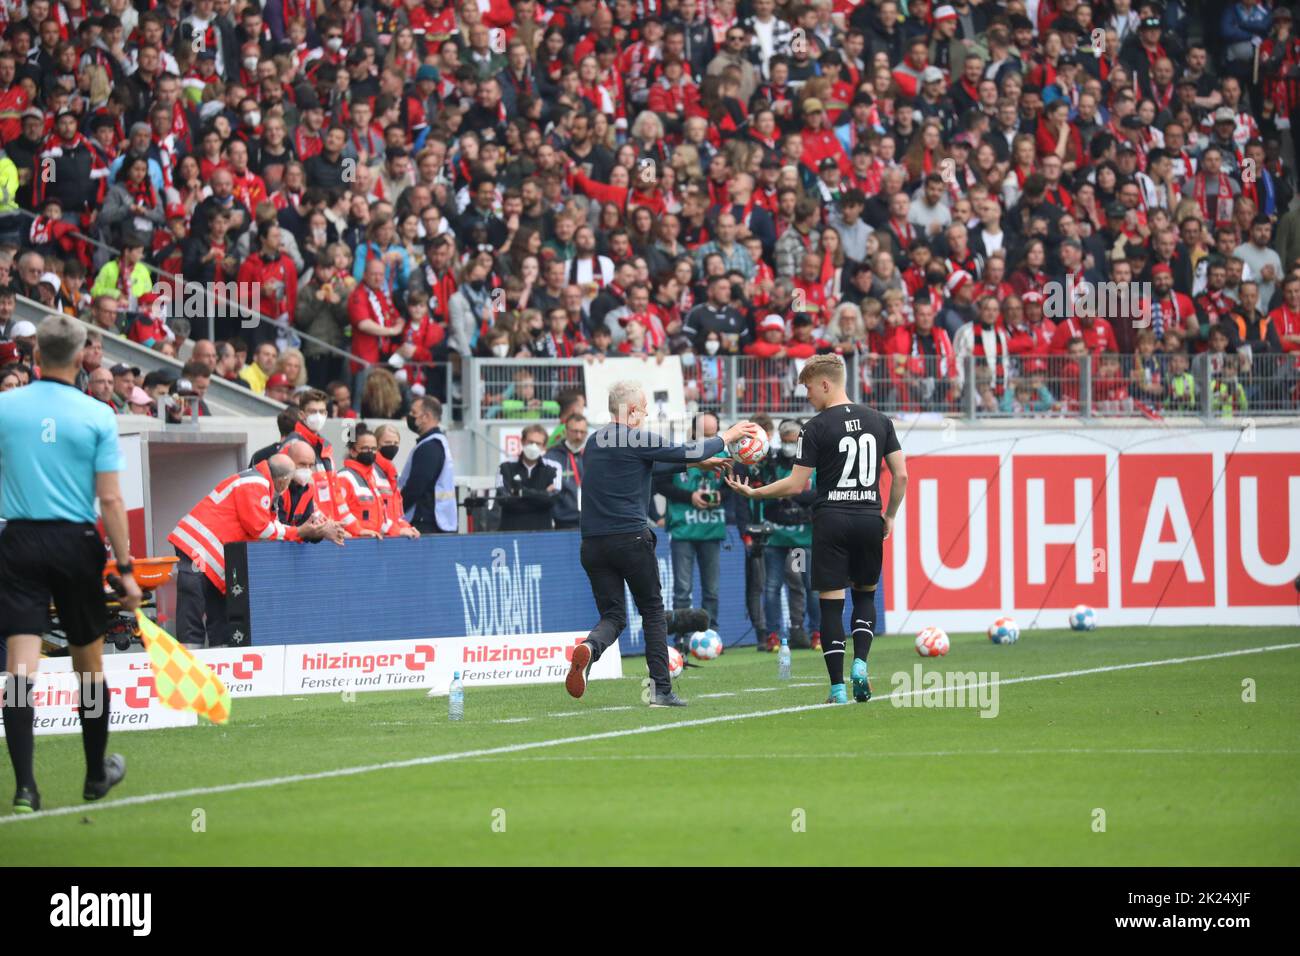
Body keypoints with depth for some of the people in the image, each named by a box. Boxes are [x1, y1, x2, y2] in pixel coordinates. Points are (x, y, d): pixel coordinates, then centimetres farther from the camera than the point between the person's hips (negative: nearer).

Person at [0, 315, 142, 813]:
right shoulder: (97, 415, -5)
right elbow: (111, 500, -7)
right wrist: (126, 569, -3)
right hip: (77, 543, 0)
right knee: (89, 664, 16)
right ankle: (97, 773, 30)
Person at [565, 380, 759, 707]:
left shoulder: (594, 443, 15)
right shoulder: (639, 440, -8)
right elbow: (686, 453, -2)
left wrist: (697, 463, 33)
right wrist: (726, 437, 15)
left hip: (593, 544, 5)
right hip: (631, 539, -5)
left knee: (612, 615, 7)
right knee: (652, 610, 10)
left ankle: (589, 648, -27)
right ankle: (661, 689, 7)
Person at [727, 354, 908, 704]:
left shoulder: (816, 428, -7)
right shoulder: (879, 421, 6)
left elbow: (796, 484, -6)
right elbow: (901, 475, 5)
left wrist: (753, 492, 6)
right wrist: (889, 516, 17)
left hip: (831, 519, -4)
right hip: (869, 518, 4)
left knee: (831, 603, 1)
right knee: (865, 595, 20)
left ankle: (838, 688, -3)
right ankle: (860, 664, -1)